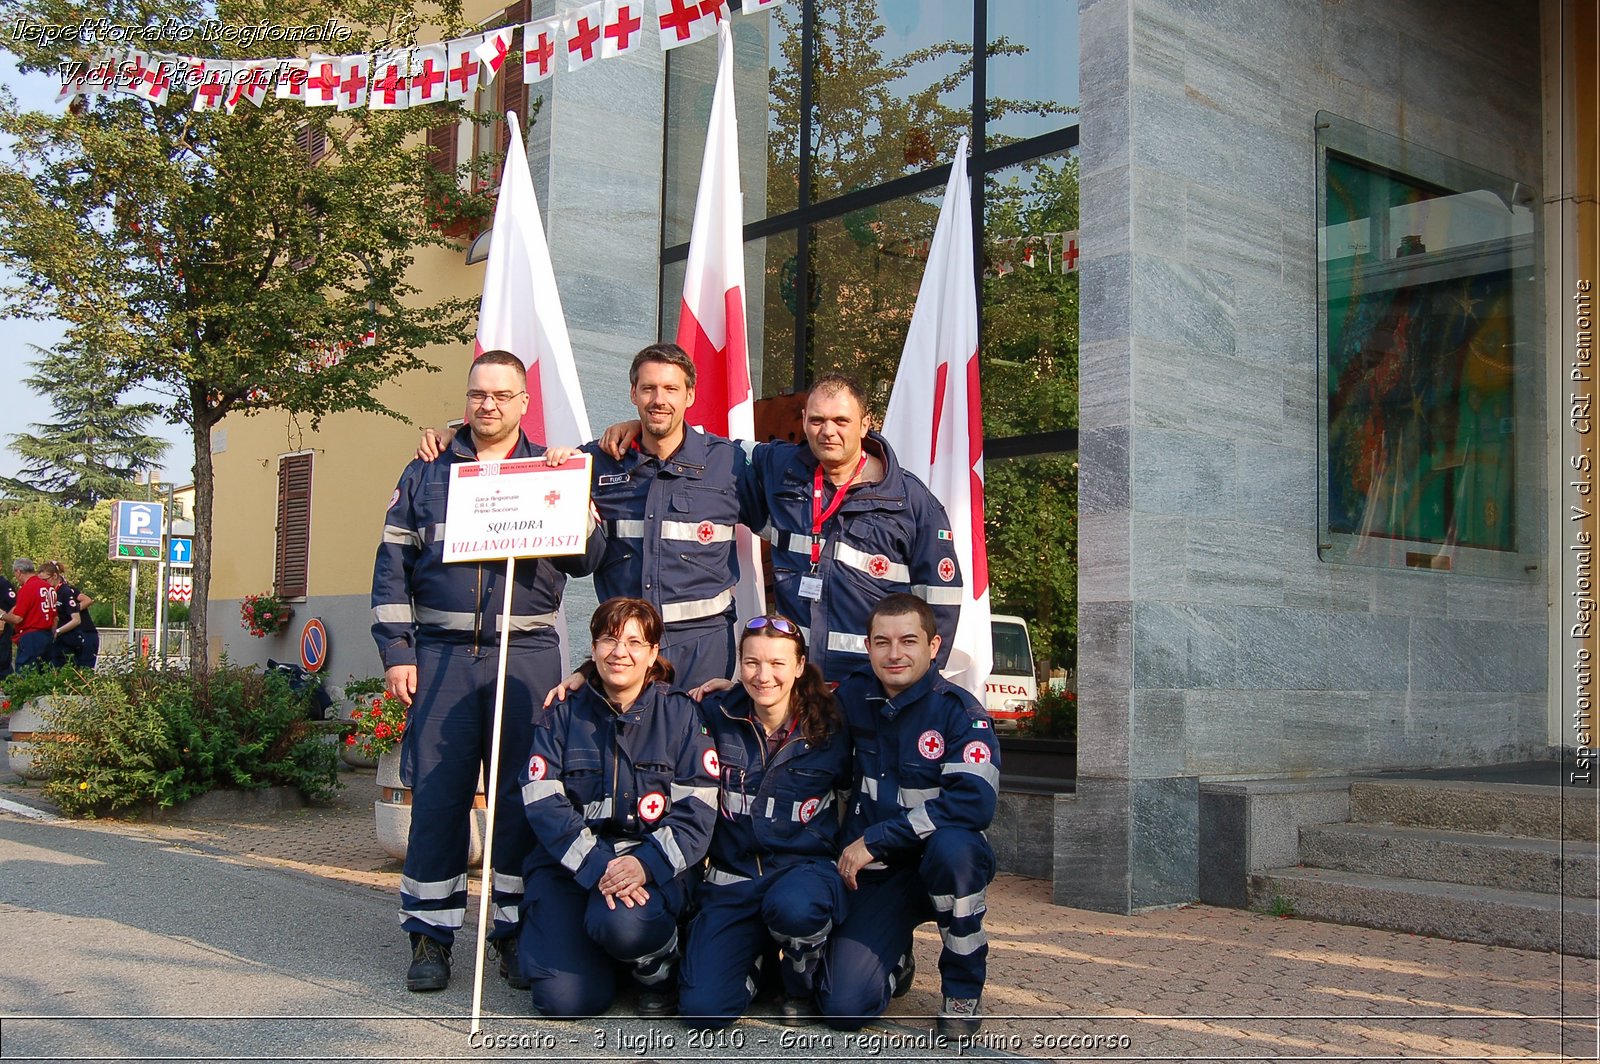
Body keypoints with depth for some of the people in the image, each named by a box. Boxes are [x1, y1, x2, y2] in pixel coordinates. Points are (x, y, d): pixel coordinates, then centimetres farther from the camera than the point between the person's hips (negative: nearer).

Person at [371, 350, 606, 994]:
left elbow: (587, 559, 5)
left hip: (528, 656, 0)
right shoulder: (426, 473, 12)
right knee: (436, 795, 0)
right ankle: (430, 936, 11)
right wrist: (396, 652, 0)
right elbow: (393, 564, 8)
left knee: (525, 795, 2)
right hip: (442, 655, 0)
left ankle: (518, 930, 13)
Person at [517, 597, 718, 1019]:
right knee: (565, 1000, -16)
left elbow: (696, 810, -5)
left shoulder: (680, 714, 2)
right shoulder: (563, 715, 5)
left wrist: (645, 864, -22)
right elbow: (543, 804, -6)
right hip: (572, 862, 2)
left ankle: (659, 970, 1)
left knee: (622, 924, -35)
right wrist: (597, 866, -21)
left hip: (655, 863, -1)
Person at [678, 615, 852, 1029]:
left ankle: (803, 986, -3)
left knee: (792, 907, -40)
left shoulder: (830, 729, -4)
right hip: (734, 876, 2)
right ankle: (759, 954, 18)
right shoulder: (718, 716, -1)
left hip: (806, 867, -1)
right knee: (703, 1010, -17)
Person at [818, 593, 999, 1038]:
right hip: (875, 874, 3)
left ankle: (964, 989, -13)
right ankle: (894, 962, 23)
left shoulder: (958, 710, -14)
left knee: (951, 845, -39)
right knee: (843, 1009, -15)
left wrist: (875, 839, -25)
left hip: (942, 867, -3)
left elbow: (974, 802, -28)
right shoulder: (853, 697, 0)